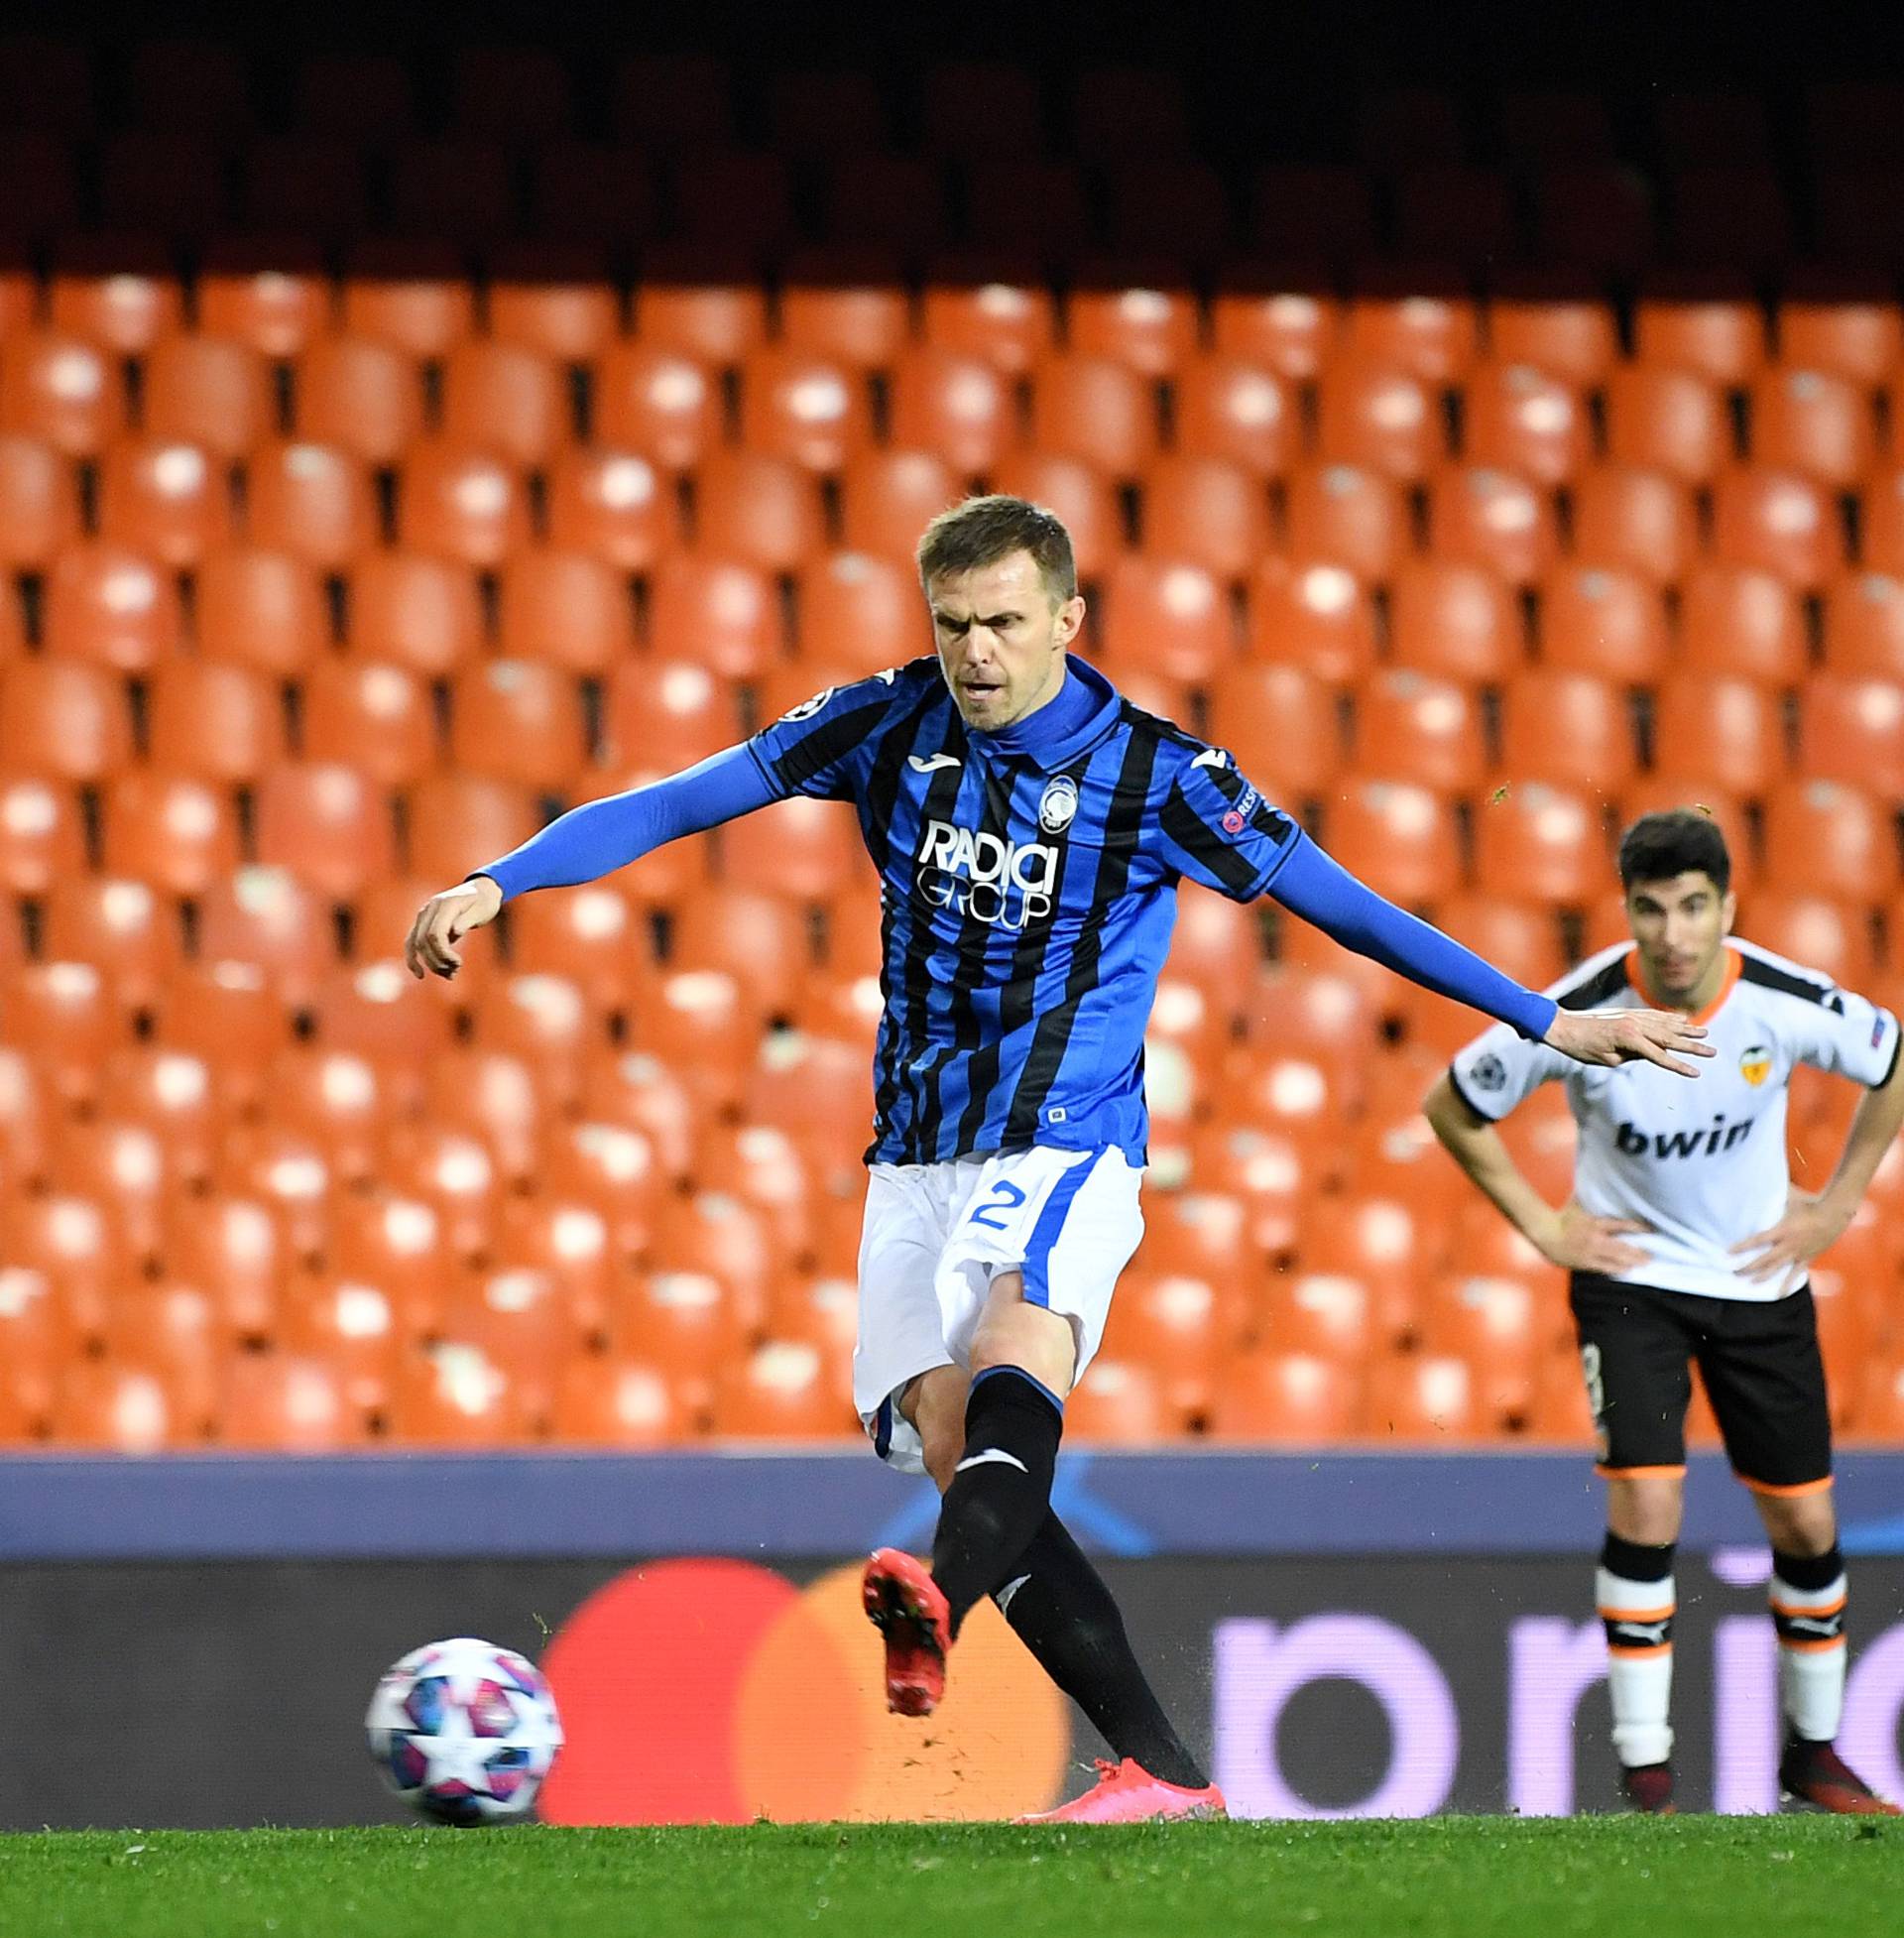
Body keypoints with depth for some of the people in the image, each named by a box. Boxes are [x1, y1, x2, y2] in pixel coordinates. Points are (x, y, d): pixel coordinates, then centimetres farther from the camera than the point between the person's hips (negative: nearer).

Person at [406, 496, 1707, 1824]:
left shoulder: (1153, 769, -4)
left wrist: (1549, 1022, 5)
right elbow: (677, 804, 3)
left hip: (1065, 1149, -4)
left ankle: (934, 1611, -62)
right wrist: (495, 883, -8)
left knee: (1014, 1370, -33)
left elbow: (1338, 903, 3)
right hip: (916, 1158, 4)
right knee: (952, 1446, -10)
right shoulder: (890, 726, 3)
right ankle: (1163, 1775, -7)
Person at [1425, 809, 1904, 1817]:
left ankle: (1814, 1751, 27)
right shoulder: (1578, 1014, -22)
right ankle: (1645, 1778, -11)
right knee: (1646, 1502, -19)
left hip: (1761, 1280, 2)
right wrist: (1541, 1223, -5)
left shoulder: (1790, 1005, -18)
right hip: (1631, 1278, -2)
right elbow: (1451, 1103, -4)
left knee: (1806, 1524, 6)